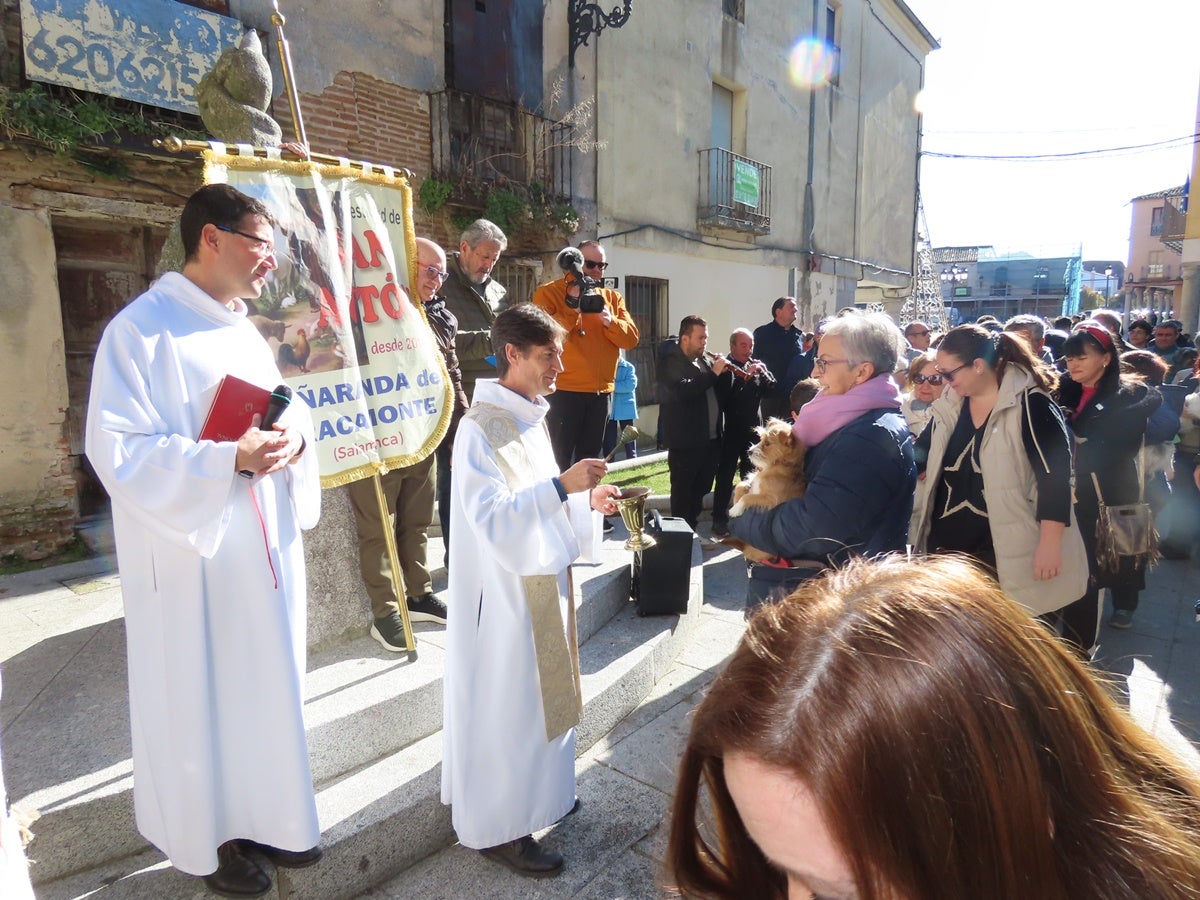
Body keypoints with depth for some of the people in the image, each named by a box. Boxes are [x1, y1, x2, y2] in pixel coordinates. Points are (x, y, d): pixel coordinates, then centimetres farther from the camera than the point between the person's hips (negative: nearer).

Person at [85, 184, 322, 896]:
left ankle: (263, 816, 35)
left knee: (269, 685, 16)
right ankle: (210, 840, 29)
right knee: (200, 697, 8)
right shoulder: (141, 329, -13)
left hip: (265, 549, 8)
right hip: (195, 554, -7)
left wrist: (294, 436, -6)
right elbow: (119, 450, -18)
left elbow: (286, 409, 17)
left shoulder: (245, 330, 12)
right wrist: (231, 458, -28)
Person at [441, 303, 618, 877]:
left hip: (543, 580, 9)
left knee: (541, 692, 21)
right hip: (505, 591, -9)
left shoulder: (532, 417, 8)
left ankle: (536, 793, 40)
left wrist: (585, 500, 2)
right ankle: (500, 826, 22)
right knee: (505, 705, 4)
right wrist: (562, 485, -30)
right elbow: (490, 515, -25)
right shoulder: (479, 427, -19)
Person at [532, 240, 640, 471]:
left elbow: (631, 339, 4)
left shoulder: (612, 297, 14)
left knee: (589, 461, 15)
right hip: (563, 392, -5)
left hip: (601, 393, 5)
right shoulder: (549, 292, -1)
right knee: (560, 463, -2)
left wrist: (609, 321, -14)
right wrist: (572, 308, -21)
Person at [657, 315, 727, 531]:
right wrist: (713, 373, -21)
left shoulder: (704, 360, 15)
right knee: (683, 494, 2)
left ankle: (692, 530, 29)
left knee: (700, 491, 17)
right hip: (685, 442, -8)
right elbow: (683, 391, -28)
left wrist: (724, 372, 0)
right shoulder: (670, 363, -10)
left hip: (711, 440, 8)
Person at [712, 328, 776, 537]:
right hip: (730, 430, -6)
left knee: (751, 475, 15)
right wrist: (745, 376, -26)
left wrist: (762, 372, -11)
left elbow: (771, 388, 4)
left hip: (753, 429, 6)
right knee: (725, 476, -2)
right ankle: (720, 520, 5)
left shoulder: (757, 364, 10)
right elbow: (723, 396, -22)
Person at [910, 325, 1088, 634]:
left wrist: (1050, 544, -18)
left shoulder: (1029, 404, -13)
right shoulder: (949, 405, 6)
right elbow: (918, 456, 15)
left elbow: (1055, 474, -16)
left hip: (1006, 550, -6)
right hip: (947, 545, 6)